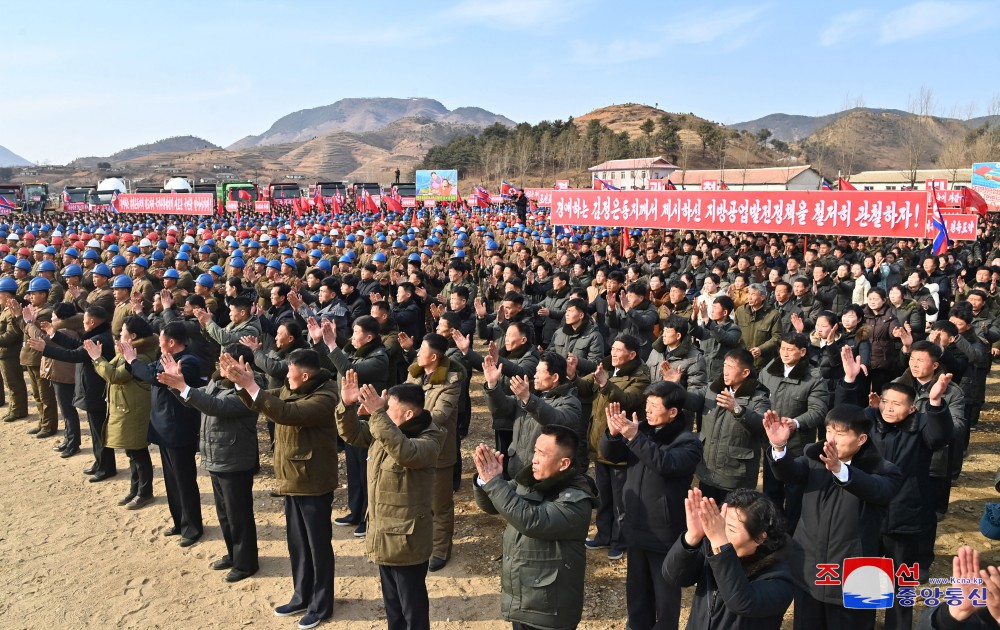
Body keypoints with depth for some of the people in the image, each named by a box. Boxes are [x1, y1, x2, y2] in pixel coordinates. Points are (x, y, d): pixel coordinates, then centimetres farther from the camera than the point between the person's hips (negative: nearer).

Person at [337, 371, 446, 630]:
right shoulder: (384, 430, 3)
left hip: (406, 539, -8)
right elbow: (351, 433, 8)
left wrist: (377, 413, -43)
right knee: (392, 605, 25)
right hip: (384, 536, 8)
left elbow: (406, 452, -41)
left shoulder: (429, 440, -22)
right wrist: (347, 405, -11)